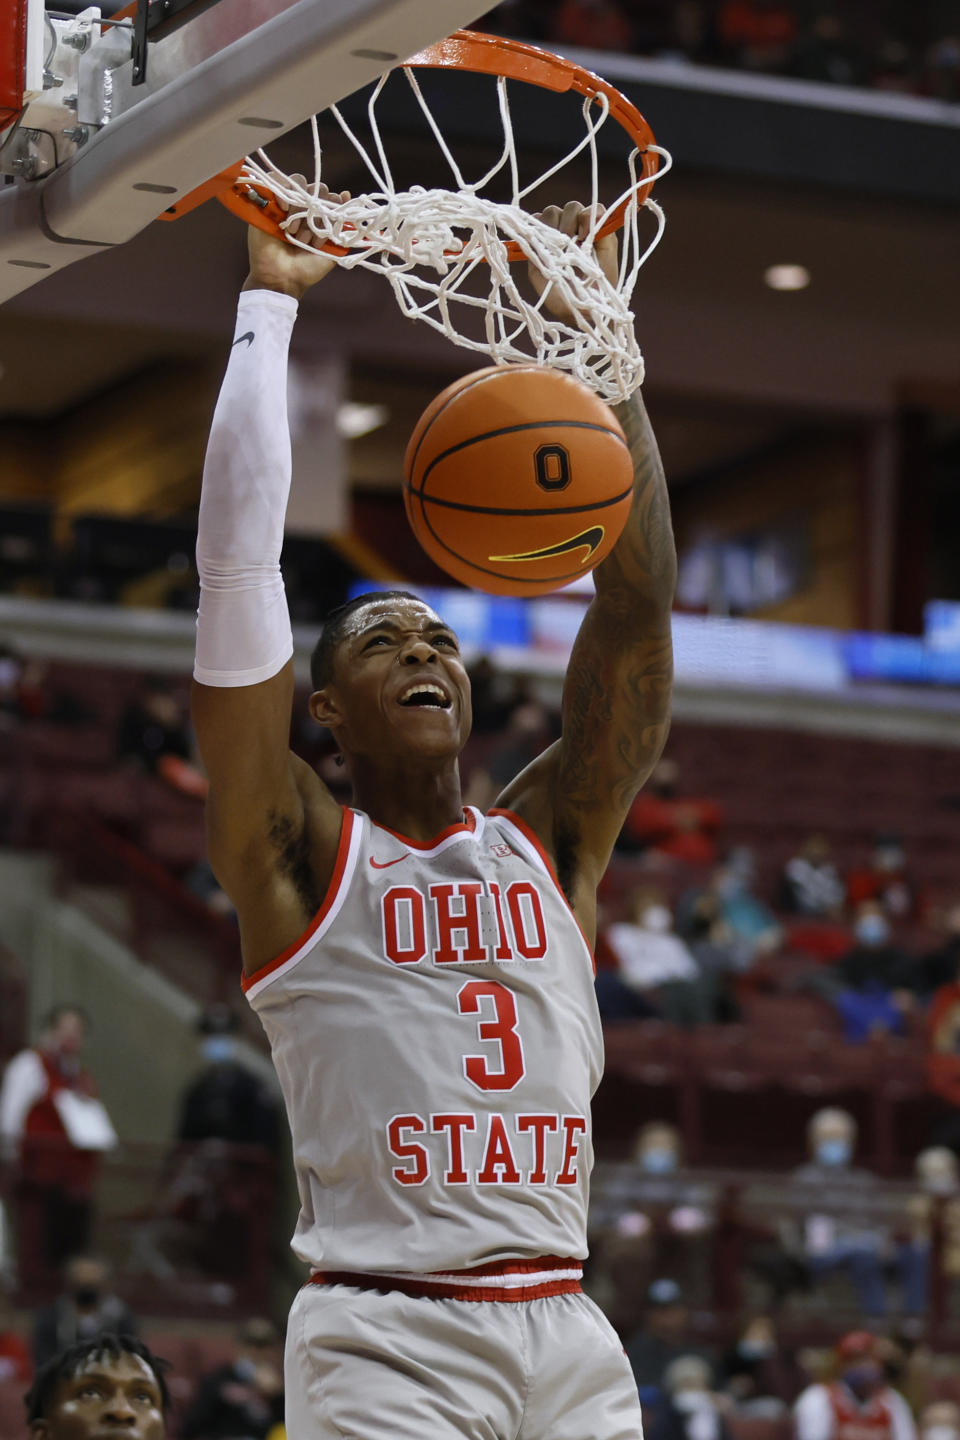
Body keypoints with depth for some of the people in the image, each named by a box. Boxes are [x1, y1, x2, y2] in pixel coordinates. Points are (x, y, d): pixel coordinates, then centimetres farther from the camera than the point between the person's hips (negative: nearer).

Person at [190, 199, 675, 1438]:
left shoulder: (551, 843, 14)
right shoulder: (297, 854, 4)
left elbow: (637, 601, 9)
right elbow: (236, 562, -4)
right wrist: (269, 303, 0)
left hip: (566, 1335, 4)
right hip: (387, 1331, -4)